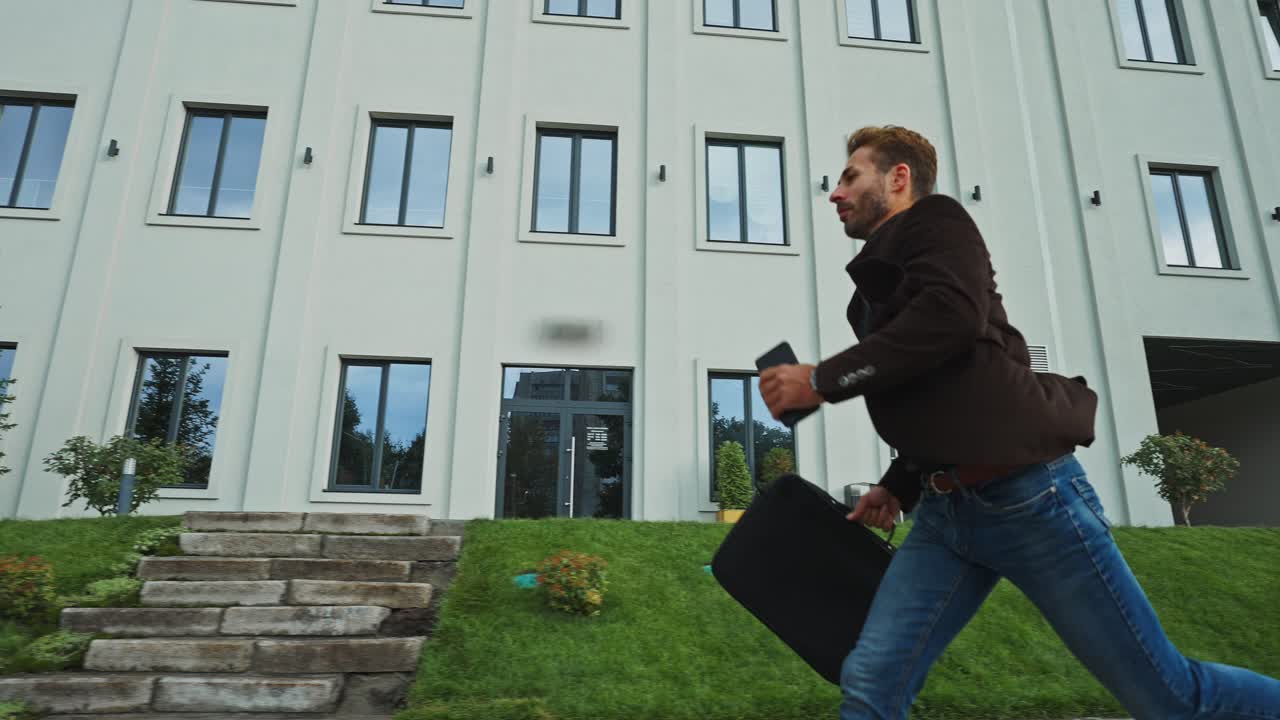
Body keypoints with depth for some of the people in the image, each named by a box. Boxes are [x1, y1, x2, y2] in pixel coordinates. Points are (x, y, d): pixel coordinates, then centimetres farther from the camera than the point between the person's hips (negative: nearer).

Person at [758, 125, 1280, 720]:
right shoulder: (885, 270, 23)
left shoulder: (937, 221, 0)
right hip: (945, 511, 8)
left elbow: (953, 314, -23)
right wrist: (898, 487, 21)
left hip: (1023, 494, -8)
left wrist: (822, 379, -17)